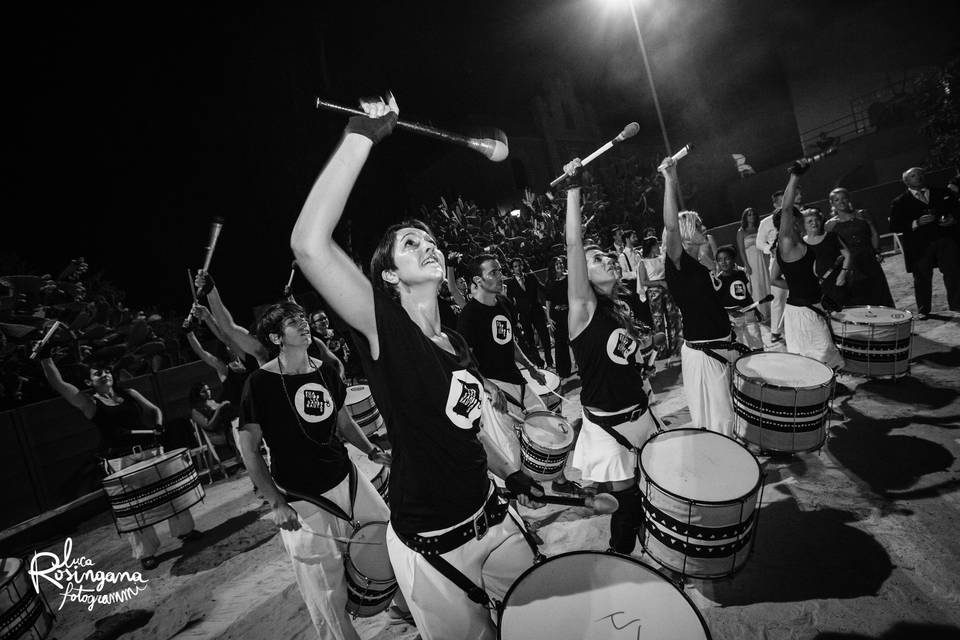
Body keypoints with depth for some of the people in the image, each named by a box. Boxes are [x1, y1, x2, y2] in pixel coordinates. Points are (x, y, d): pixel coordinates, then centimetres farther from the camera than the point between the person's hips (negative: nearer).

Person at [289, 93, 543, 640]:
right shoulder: (384, 329, -18)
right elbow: (309, 244, -35)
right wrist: (362, 136, -31)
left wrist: (510, 472, 22)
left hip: (492, 519, 6)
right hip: (430, 546, -6)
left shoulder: (457, 342, 2)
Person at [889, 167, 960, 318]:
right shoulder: (899, 202, 3)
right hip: (919, 246, -2)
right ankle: (923, 311, 11)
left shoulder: (943, 193, 14)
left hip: (946, 240, 2)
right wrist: (916, 223, -16)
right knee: (922, 279, 2)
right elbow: (894, 226, -3)